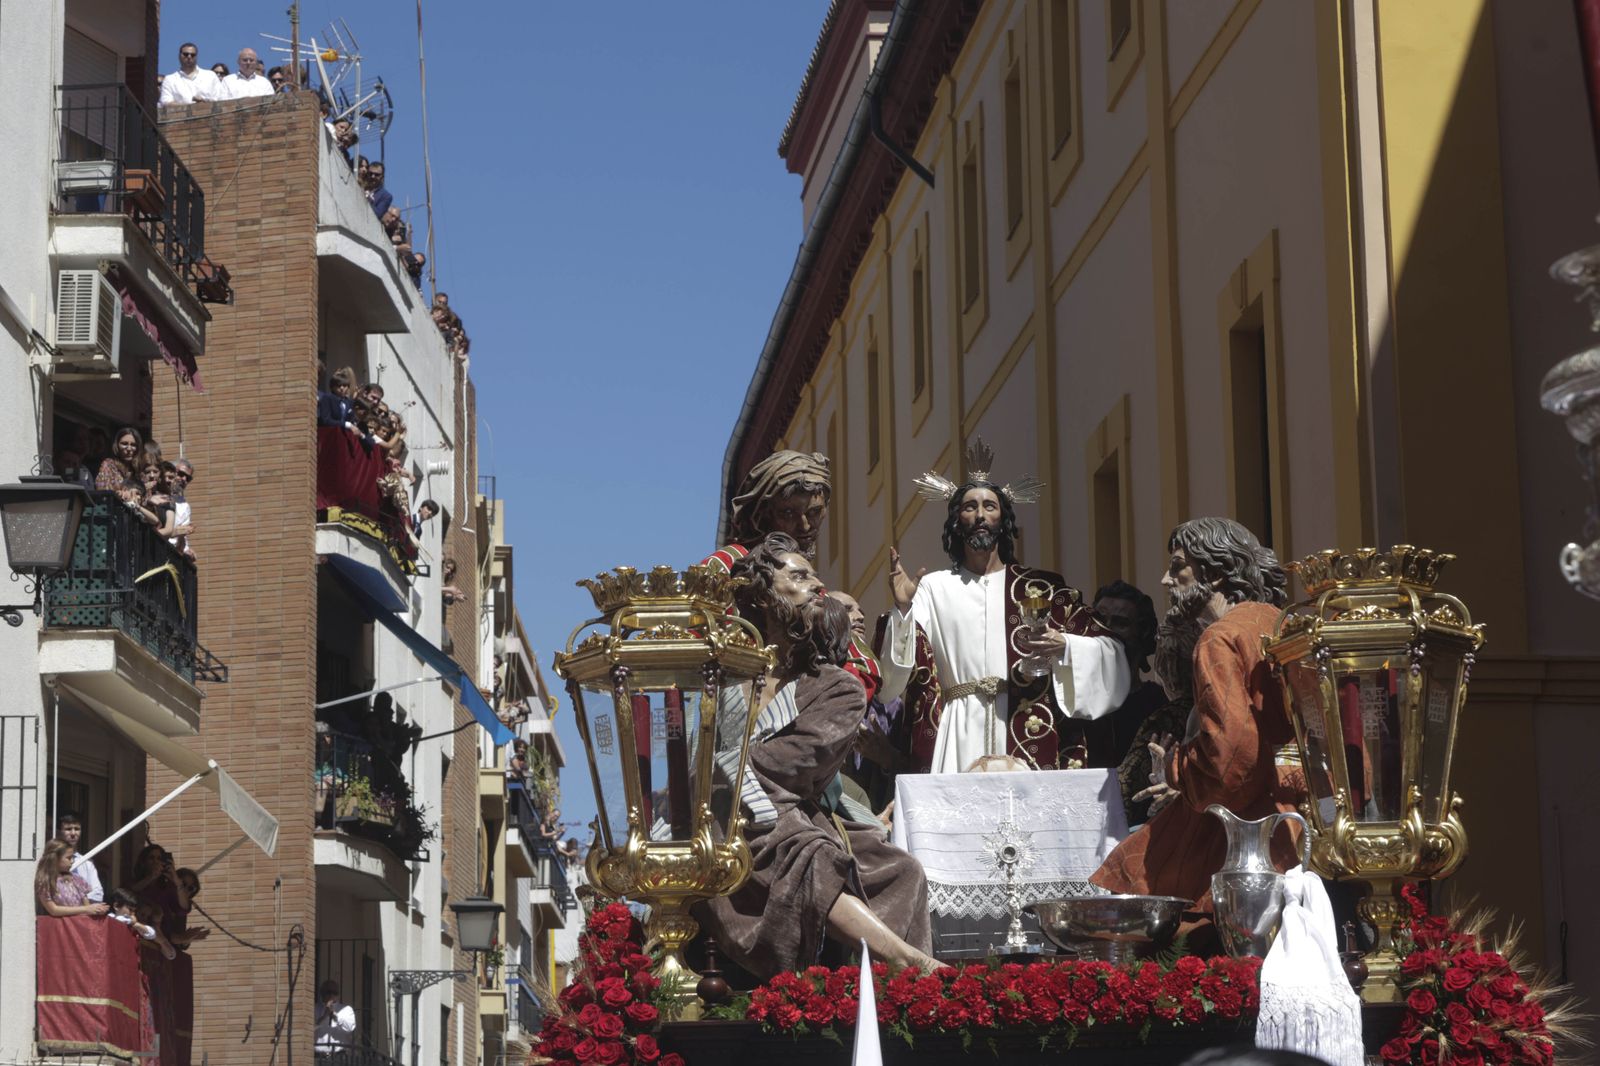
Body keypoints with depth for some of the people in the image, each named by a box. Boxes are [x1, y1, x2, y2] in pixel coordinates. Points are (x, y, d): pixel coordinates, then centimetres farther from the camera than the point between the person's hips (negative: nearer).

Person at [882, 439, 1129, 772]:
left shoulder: (1042, 585, 11)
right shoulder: (935, 587, 11)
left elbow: (1109, 649, 8)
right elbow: (899, 669, 4)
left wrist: (1064, 645, -10)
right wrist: (903, 608, -9)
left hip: (1030, 734, 0)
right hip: (961, 738, 0)